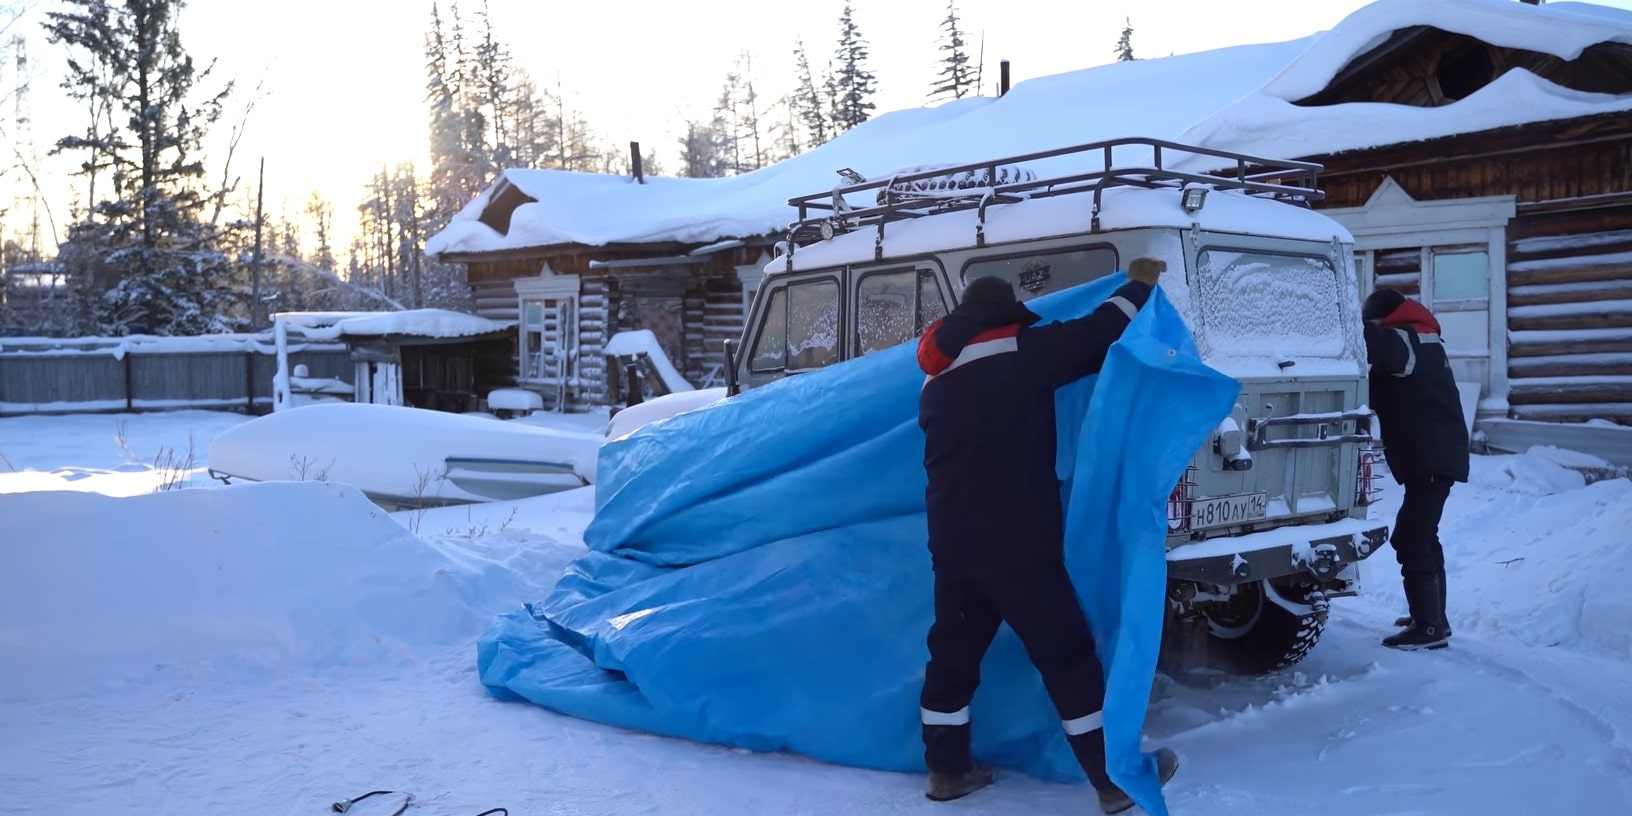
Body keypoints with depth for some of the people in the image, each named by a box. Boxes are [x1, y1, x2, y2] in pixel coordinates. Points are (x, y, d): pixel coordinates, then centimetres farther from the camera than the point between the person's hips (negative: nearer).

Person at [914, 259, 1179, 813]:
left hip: (952, 541, 7)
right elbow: (1099, 334, -7)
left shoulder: (937, 380, 14)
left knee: (954, 651, 16)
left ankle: (947, 768, 24)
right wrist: (1140, 285, 11)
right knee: (1067, 655, 3)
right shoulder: (1019, 355, -8)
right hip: (1016, 542, -6)